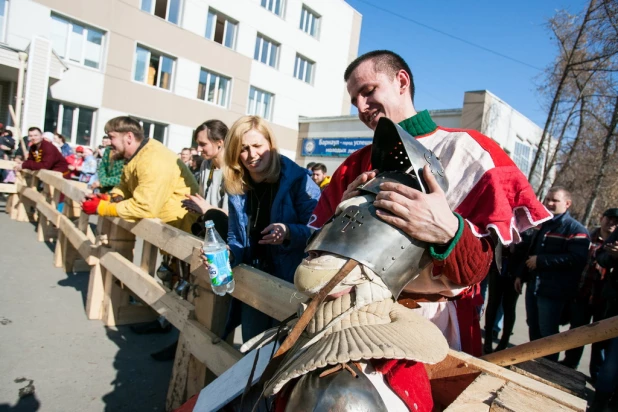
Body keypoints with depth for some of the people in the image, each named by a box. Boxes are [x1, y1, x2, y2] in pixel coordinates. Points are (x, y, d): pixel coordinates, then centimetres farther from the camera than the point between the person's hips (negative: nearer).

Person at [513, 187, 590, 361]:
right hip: (533, 285, 8)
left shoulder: (575, 230, -13)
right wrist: (520, 275, 17)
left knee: (547, 332, 1)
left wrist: (541, 261, -24)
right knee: (533, 327, 18)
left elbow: (577, 258, -27)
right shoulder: (541, 224, 13)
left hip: (553, 291, -8)